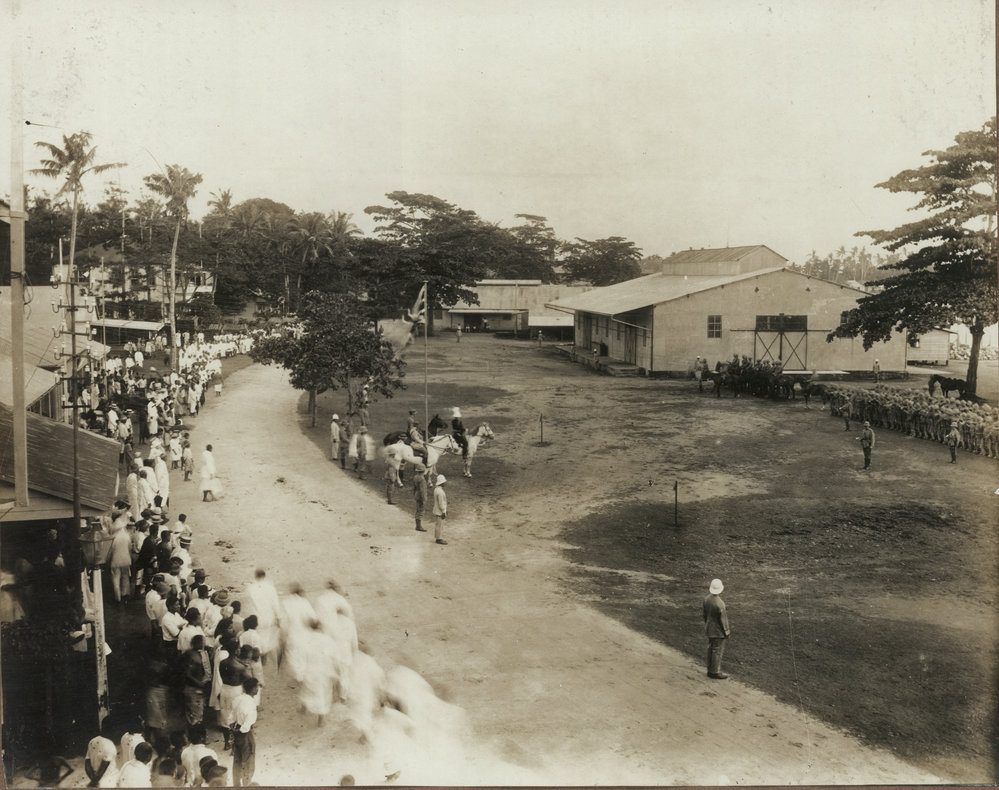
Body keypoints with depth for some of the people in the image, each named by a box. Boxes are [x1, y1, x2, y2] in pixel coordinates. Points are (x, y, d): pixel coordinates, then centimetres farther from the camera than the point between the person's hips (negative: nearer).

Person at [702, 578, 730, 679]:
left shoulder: (707, 599, -6)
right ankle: (715, 672, 15)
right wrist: (726, 632, -8)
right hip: (718, 631, -8)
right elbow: (722, 619, -21)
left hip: (709, 629, 8)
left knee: (711, 649, 18)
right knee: (717, 651, 5)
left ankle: (710, 670, 30)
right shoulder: (719, 604, -30)